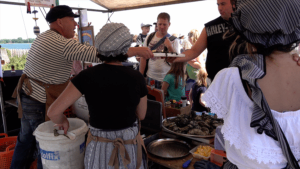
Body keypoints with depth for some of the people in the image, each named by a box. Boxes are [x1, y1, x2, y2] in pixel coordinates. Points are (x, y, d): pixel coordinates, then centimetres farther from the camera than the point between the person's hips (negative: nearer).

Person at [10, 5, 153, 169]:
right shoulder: (62, 44, -24)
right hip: (40, 102, -10)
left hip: (26, 94, 10)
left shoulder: (43, 37, 9)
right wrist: (136, 50, -27)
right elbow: (98, 54, -30)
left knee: (26, 139, 25)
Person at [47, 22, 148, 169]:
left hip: (100, 150, 0)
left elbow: (53, 112, -17)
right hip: (130, 149, 1)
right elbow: (141, 115, 2)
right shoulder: (137, 78, -13)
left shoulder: (87, 76, -16)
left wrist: (62, 120, 5)